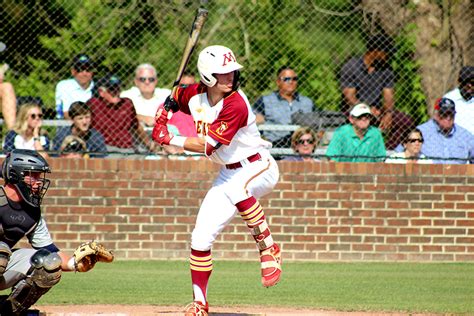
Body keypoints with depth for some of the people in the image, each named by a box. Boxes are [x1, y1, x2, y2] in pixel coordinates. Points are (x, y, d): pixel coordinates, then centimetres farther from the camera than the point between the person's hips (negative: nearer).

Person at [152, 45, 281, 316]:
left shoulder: (236, 104, -25)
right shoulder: (194, 95, -4)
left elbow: (207, 145, -27)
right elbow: (172, 101, 21)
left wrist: (169, 139, -21)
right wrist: (162, 115, 0)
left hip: (259, 167, -7)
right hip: (229, 173, 7)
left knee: (235, 189, -42)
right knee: (201, 237, 0)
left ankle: (268, 248, -27)